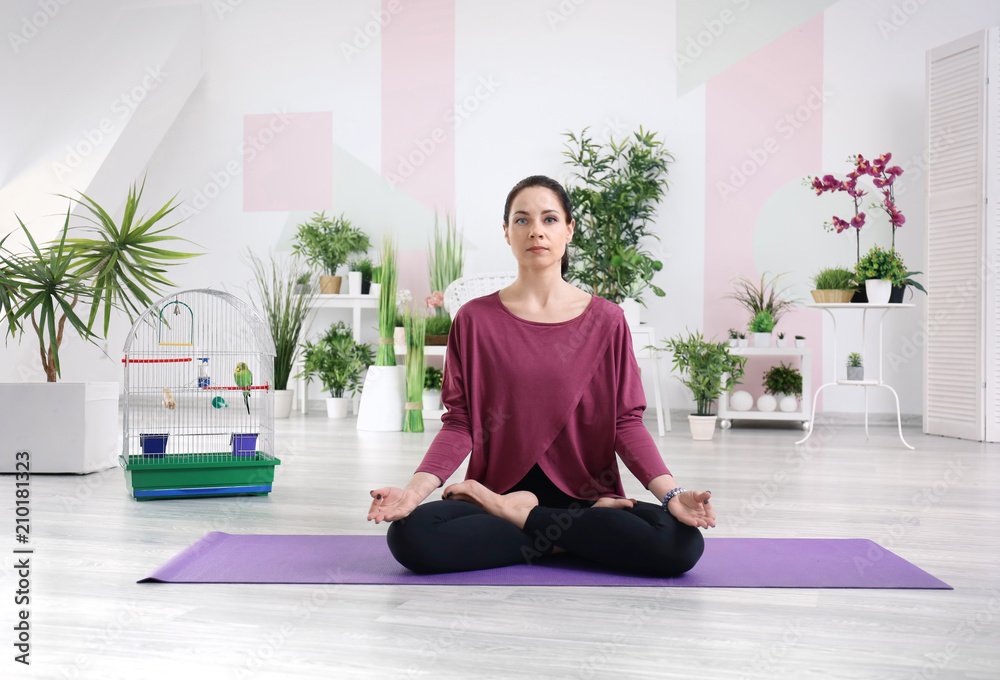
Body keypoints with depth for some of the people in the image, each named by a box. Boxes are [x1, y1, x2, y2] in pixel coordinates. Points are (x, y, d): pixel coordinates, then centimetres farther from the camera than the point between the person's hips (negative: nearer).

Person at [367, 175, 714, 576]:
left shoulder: (605, 320, 4)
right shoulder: (475, 319, 3)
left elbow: (626, 421, 1)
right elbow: (460, 423, 0)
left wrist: (671, 492, -15)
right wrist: (415, 489, -16)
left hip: (586, 494, 1)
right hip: (498, 491, 0)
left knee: (681, 543, -27)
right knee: (409, 535, -29)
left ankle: (518, 515, -8)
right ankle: (582, 534, -12)